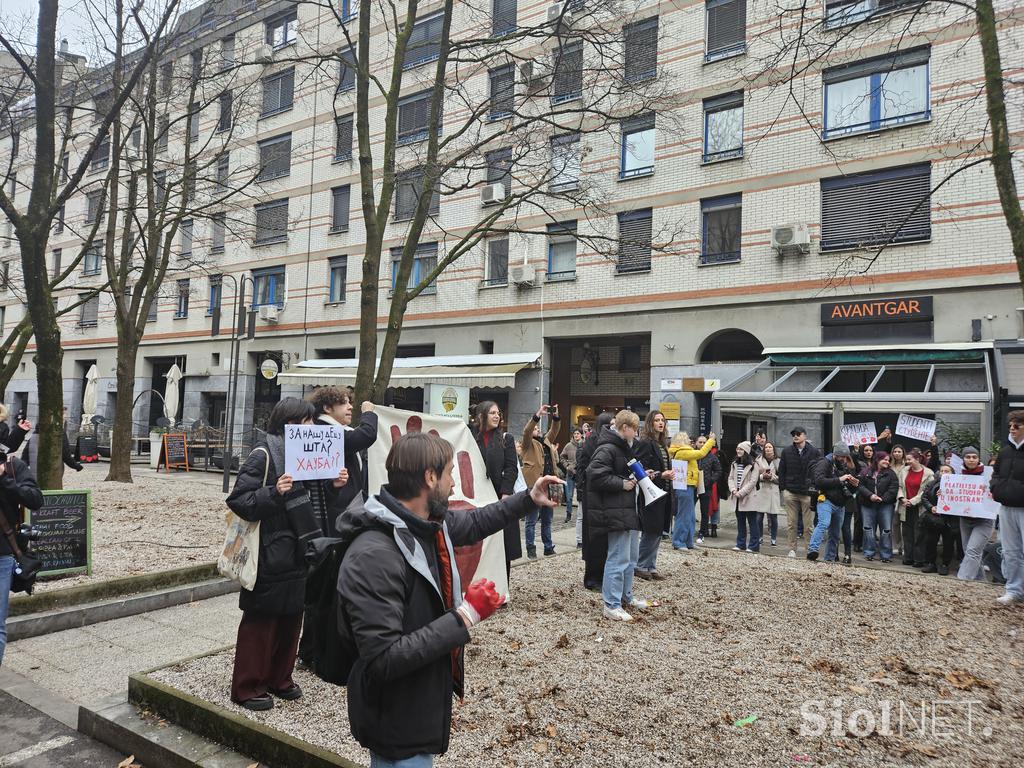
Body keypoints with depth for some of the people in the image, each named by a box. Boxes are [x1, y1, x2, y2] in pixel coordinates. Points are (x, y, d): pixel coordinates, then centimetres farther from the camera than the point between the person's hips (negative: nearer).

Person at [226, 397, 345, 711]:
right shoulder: (263, 454, -13)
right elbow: (238, 500, -17)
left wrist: (333, 485, 2)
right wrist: (274, 493, -30)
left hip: (298, 553, 8)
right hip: (271, 554, -8)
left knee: (291, 618, 16)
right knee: (260, 621, 4)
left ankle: (279, 678, 31)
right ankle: (247, 687, 19)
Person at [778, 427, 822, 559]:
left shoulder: (815, 452, 1)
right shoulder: (786, 451, 6)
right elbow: (781, 471, 9)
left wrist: (815, 491, -6)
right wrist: (783, 488, 2)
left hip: (808, 493, -2)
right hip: (790, 492, 2)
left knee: (808, 525, 2)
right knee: (791, 524, 6)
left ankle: (810, 550, 10)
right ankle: (792, 549, 14)